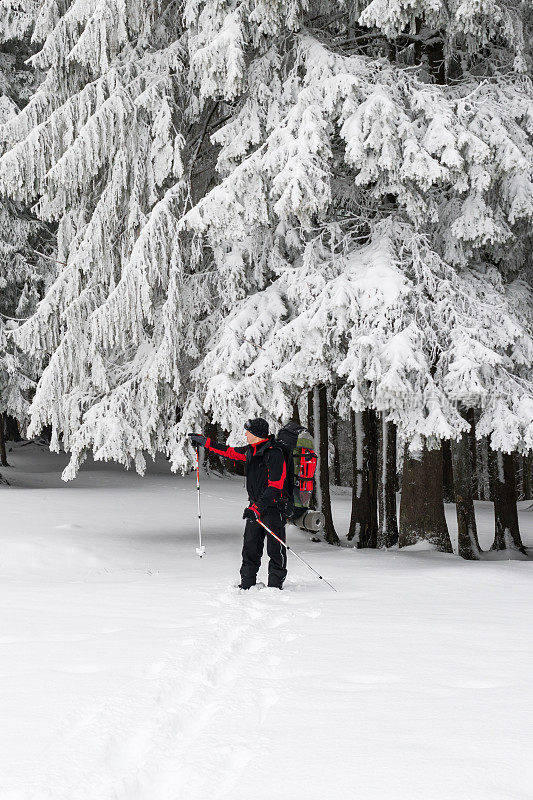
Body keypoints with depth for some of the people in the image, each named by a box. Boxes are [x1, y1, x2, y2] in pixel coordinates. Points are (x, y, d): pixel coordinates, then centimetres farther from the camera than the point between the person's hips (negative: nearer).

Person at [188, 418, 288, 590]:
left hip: (274, 506, -8)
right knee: (250, 547, 5)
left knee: (275, 548, -3)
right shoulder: (250, 451, 8)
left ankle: (275, 584, 4)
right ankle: (247, 583, 11)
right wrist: (205, 442, 27)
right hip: (256, 506, 8)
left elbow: (275, 486, -23)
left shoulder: (274, 454, -18)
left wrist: (257, 507, -30)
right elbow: (231, 452, 26)